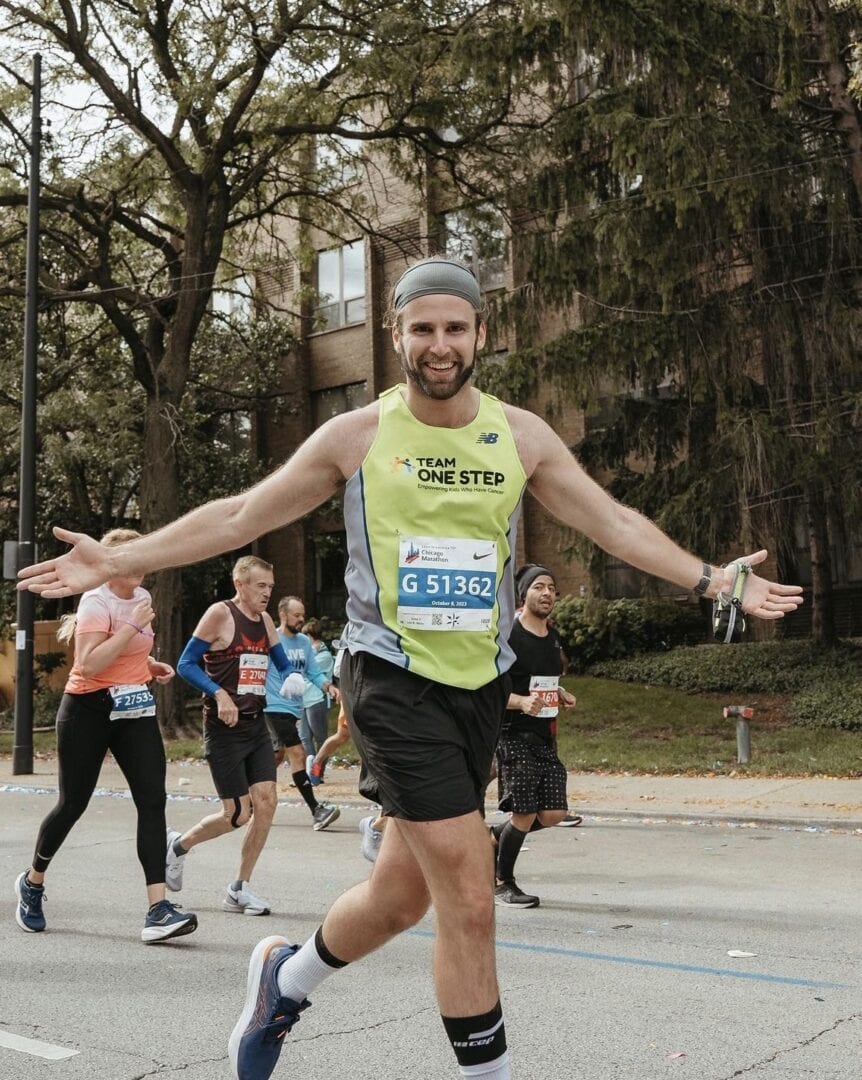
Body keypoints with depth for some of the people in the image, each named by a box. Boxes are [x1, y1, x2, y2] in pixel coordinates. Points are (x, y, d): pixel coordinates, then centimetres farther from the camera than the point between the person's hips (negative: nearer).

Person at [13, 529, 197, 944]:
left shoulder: (142, 597, 10)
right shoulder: (96, 602, -13)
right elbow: (88, 664, -26)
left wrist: (150, 664, 10)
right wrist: (134, 625, -26)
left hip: (134, 710, 6)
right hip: (88, 711, -6)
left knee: (153, 800, -10)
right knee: (73, 803, 4)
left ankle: (158, 910, -15)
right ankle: (32, 882, 33)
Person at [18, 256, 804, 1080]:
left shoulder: (521, 436, 5)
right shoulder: (356, 436, -3)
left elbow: (615, 524, 7)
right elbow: (239, 517, 2)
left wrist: (715, 581, -1)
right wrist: (116, 562, -2)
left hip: (481, 684, 4)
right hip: (393, 678, -4)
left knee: (403, 893, 13)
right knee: (469, 898, -11)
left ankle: (285, 978, 42)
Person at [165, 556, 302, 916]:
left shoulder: (265, 620, 11)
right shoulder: (220, 614, -10)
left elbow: (282, 662, 22)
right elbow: (186, 664, -11)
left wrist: (292, 678, -2)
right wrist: (219, 694, -24)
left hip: (256, 724, 7)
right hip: (225, 727, -7)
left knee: (266, 802, -3)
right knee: (238, 814, -6)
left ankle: (239, 889, 10)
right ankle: (178, 844, 22)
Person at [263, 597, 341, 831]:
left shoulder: (305, 642, 9)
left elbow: (314, 673, 10)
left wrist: (328, 686, -8)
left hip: (295, 708, 8)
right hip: (276, 706, -8)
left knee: (277, 755, 16)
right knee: (297, 754, -14)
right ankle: (316, 812, -16)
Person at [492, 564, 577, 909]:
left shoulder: (554, 638, 13)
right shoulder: (507, 636, -11)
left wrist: (562, 696, 8)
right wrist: (521, 701, -26)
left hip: (546, 736, 7)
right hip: (514, 735, -7)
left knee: (553, 814, 2)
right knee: (524, 814, -6)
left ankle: (495, 836, 28)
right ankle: (503, 883, 15)